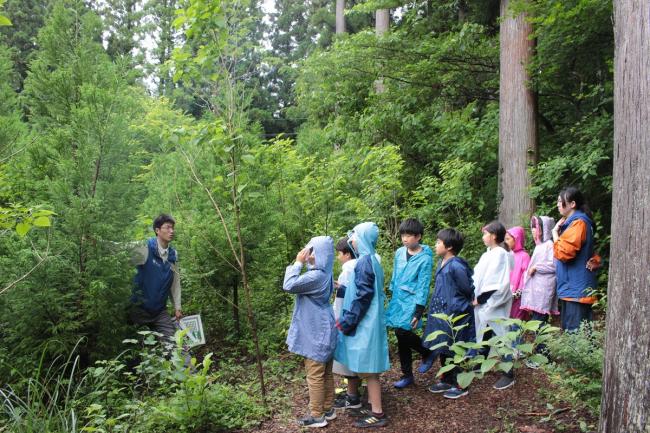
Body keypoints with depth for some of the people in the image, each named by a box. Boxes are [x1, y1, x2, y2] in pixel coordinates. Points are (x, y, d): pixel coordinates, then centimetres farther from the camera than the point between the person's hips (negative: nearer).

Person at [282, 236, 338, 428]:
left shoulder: (316, 276, -24)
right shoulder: (322, 273, 9)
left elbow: (289, 285, -27)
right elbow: (295, 284, 18)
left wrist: (298, 263, -18)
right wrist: (300, 263, 7)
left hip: (316, 333, -10)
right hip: (322, 331, 10)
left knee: (315, 376, 1)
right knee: (325, 374, 17)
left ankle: (317, 416, 11)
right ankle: (328, 409, 27)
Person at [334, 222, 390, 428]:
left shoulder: (364, 262, -18)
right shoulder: (370, 260, 12)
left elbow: (362, 297, -21)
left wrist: (346, 322, -16)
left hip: (364, 324, -10)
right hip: (368, 322, 10)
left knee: (367, 369, -1)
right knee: (368, 368, 17)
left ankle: (378, 414, 8)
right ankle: (372, 406, 26)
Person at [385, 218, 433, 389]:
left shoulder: (424, 258, -11)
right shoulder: (399, 252, 5)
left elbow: (423, 286, -12)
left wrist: (418, 312, -14)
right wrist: (392, 296, 19)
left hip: (412, 300, -6)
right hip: (398, 298, 6)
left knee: (402, 332, -18)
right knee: (401, 336, 8)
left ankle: (427, 352, 10)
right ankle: (407, 375, 21)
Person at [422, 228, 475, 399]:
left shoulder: (456, 266, -21)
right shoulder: (441, 264, 6)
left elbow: (468, 289, -11)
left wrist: (464, 306, 3)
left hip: (455, 315, -9)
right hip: (442, 313, 9)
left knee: (455, 351, 4)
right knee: (443, 349, 18)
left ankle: (460, 386, 19)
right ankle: (446, 380, 33)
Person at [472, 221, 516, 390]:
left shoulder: (500, 254, -15)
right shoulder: (488, 254, 12)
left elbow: (498, 284, -21)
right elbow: (478, 278, 15)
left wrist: (480, 299, -17)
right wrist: (475, 297, 4)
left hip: (494, 306, -9)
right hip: (483, 305, 9)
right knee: (483, 336, 19)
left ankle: (508, 375, 4)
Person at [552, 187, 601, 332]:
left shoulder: (578, 223, -13)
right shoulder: (572, 222, 18)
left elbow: (563, 252, -20)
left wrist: (555, 232, -9)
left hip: (576, 288, -10)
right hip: (571, 287, 10)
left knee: (575, 333, -10)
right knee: (568, 329, 13)